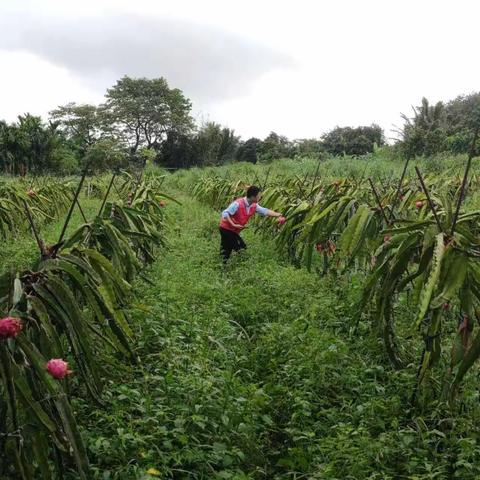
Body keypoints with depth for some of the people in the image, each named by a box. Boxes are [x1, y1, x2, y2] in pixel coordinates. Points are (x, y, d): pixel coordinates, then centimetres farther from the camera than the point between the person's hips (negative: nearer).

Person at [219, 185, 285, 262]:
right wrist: (234, 225, -31)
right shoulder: (238, 204, -27)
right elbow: (225, 214, -27)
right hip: (226, 229, -8)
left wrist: (278, 215, -6)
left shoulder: (254, 206, -3)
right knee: (241, 249, -9)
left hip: (234, 230, 8)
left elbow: (265, 211, 4)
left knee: (226, 250, 16)